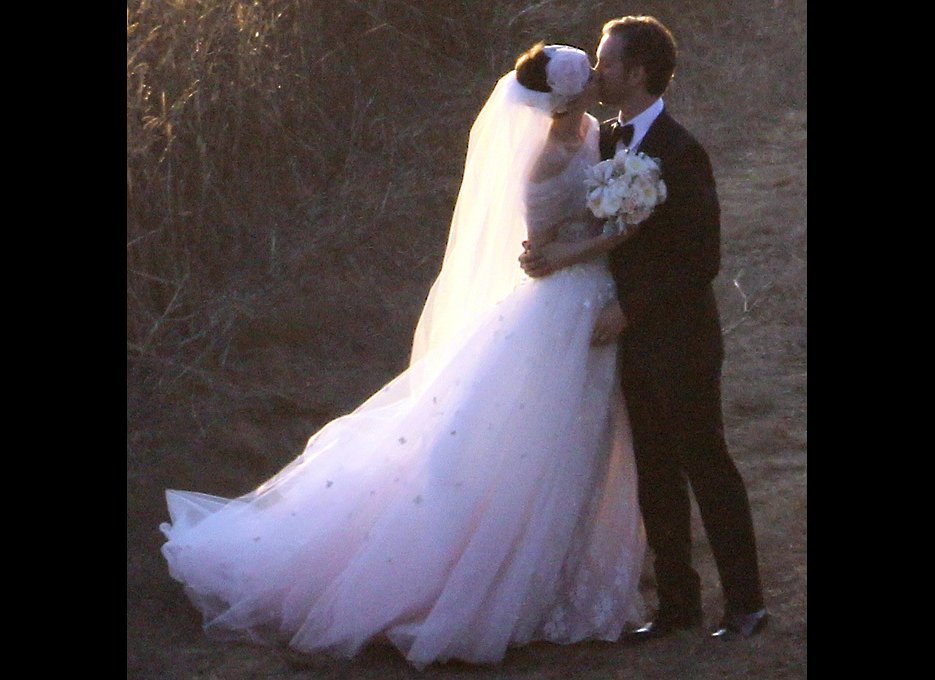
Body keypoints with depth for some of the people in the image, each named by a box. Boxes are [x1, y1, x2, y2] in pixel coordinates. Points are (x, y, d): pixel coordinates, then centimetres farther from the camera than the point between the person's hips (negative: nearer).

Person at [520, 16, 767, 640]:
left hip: (680, 339, -8)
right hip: (635, 338, 8)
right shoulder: (607, 140, 8)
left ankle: (744, 604, 10)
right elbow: (614, 228, 6)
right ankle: (678, 604, 20)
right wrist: (564, 254, -14)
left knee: (707, 467, 0)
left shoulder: (681, 153, -16)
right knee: (655, 476, 11)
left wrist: (630, 310, -17)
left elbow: (701, 260, -16)